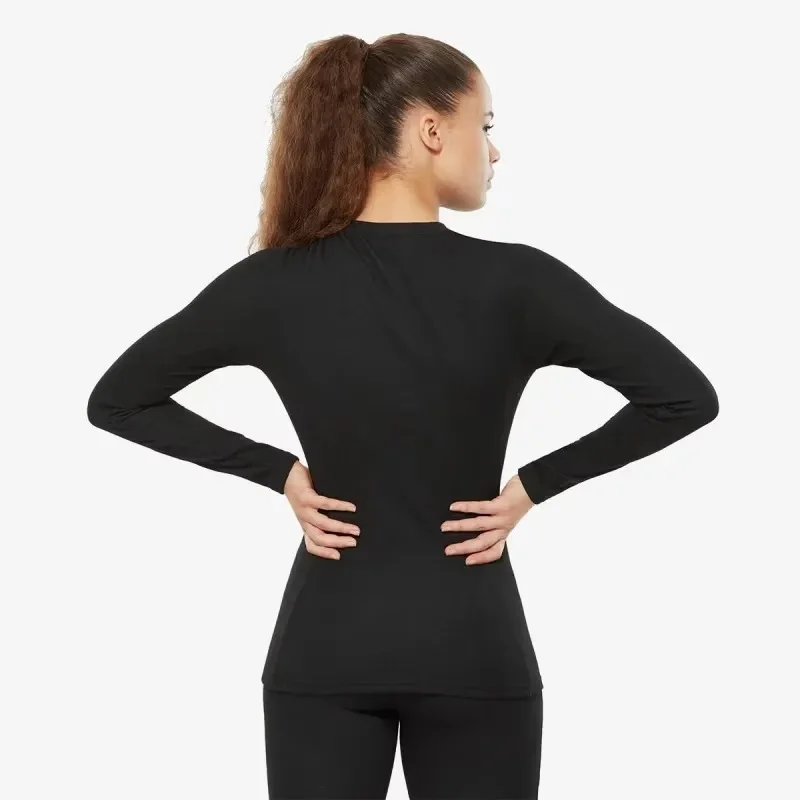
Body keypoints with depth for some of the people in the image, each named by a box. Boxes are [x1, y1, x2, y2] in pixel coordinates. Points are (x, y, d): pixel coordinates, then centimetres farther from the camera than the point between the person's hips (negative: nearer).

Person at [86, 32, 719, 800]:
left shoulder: (274, 284, -5)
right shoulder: (512, 282, -11)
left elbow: (116, 399, 3)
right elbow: (685, 396, -11)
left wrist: (278, 470, 2)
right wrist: (533, 485, -4)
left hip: (325, 647, 2)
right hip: (468, 646, -2)